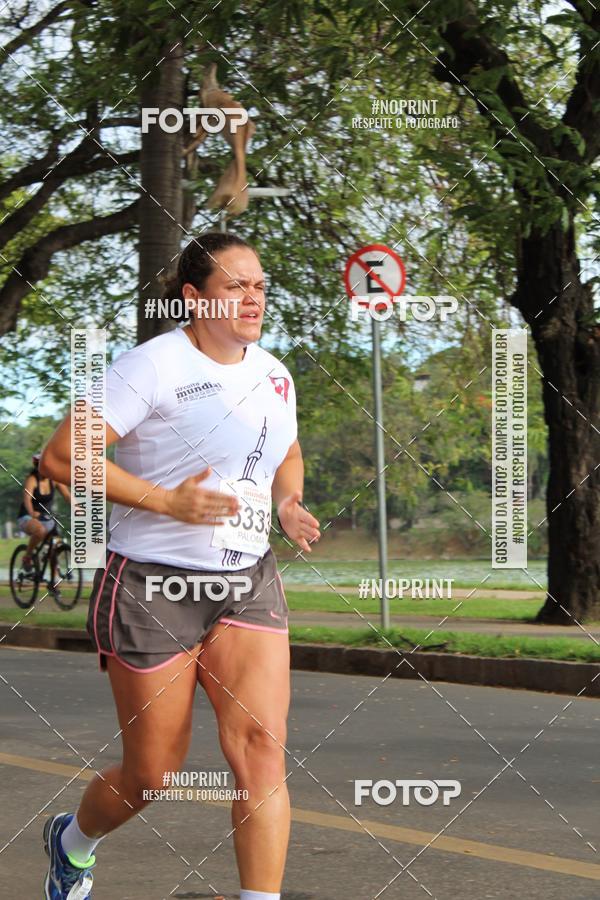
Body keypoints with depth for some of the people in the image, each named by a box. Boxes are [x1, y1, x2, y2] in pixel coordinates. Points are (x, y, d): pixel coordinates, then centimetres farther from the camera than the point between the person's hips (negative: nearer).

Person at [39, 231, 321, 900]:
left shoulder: (275, 375, 9)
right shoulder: (152, 365, -13)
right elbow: (61, 457, -17)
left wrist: (289, 506, 6)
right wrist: (167, 501, -21)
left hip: (248, 584, 5)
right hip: (151, 588, -5)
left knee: (261, 748, -13)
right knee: (152, 773, 5)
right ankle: (72, 840, 39)